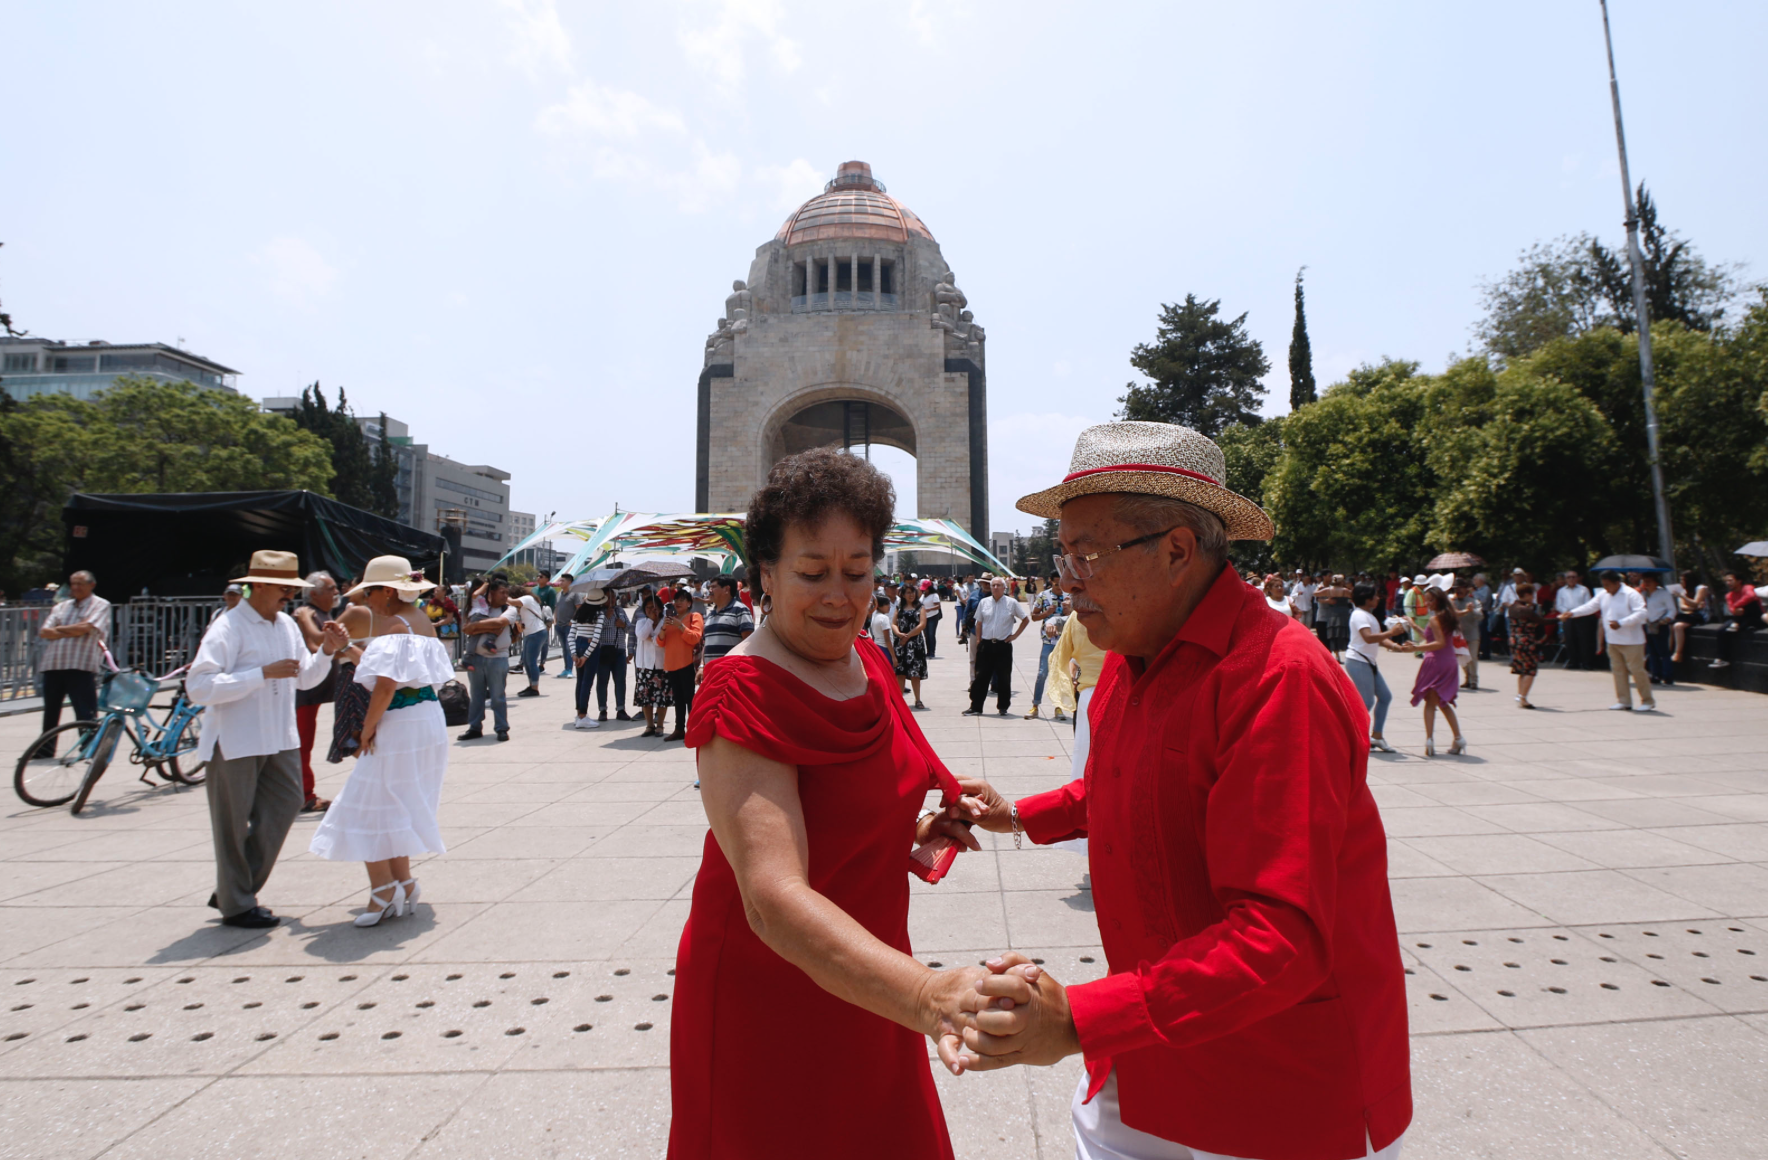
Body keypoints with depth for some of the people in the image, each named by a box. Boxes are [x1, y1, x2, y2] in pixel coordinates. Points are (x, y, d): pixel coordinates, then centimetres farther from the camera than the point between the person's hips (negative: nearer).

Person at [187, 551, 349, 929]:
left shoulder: (287, 625, 9)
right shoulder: (228, 628, -14)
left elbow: (305, 678, 16)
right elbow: (199, 687, -23)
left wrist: (326, 652, -1)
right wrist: (264, 673, -25)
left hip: (280, 740, 7)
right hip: (235, 742, -7)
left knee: (283, 806, 10)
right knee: (233, 824, 6)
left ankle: (234, 890, 28)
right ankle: (236, 905, 22)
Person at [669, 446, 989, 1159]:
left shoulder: (870, 668, 0)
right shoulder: (744, 694, -25)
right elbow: (773, 898, -35)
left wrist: (914, 828, -3)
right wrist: (925, 994, -48)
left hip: (864, 988, 7)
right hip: (767, 1001, -7)